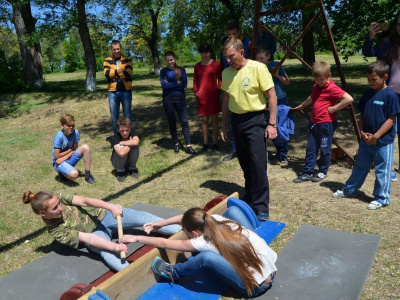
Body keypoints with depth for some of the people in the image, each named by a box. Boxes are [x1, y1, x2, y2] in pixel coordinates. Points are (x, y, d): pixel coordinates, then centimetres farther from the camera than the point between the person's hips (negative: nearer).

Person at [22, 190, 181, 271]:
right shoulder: (56, 232, -15)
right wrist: (115, 246, -38)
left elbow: (85, 201, -23)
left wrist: (111, 206, -40)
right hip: (95, 234, -2)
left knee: (142, 216, -15)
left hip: (102, 215, 3)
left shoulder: (59, 197, -10)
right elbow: (86, 238, -26)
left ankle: (183, 232, -12)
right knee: (106, 252, -37)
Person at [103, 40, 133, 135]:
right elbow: (106, 73, -9)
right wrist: (119, 71, -12)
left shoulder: (127, 60, 6)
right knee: (114, 117, 8)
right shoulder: (107, 60, 9)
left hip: (126, 91, -1)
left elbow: (129, 73, -11)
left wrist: (113, 73, -10)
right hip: (113, 92, 1)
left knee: (128, 116, 6)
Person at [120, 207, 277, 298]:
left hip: (257, 286, -8)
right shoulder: (215, 219, -8)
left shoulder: (205, 241, -22)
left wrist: (137, 238, 3)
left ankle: (173, 273, 4)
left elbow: (165, 243, -9)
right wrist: (160, 224, 17)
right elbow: (187, 216, 10)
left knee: (207, 256, -24)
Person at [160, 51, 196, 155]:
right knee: (171, 122, 8)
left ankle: (188, 146, -4)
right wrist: (177, 83, -10)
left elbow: (184, 84, -7)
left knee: (184, 121, -5)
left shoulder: (181, 70, 5)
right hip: (168, 99, 0)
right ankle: (176, 144, 22)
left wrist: (170, 84, -9)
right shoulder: (163, 71, 3)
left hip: (180, 98, 0)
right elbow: (164, 84, -12)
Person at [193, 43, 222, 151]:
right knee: (204, 119, 7)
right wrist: (196, 92, 3)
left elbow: (220, 78, 4)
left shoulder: (216, 64, -1)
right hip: (202, 96, 3)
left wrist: (218, 89, -7)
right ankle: (205, 142, 15)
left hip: (213, 95, -2)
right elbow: (195, 80, 14)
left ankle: (215, 142, 11)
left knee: (214, 119, 3)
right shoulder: (197, 66, 8)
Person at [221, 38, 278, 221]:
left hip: (255, 120, -5)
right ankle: (250, 197, 31)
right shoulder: (226, 73, 5)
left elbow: (272, 95, -10)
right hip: (236, 120, 6)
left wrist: (272, 123, -14)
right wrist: (224, 125, 13)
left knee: (258, 164, -7)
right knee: (245, 163, 15)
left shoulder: (258, 68, -11)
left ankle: (261, 207, 2)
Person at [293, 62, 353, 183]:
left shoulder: (332, 88, -15)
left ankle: (322, 172, 20)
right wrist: (301, 106, 39)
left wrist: (334, 108, -21)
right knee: (310, 148, 9)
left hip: (327, 123, -8)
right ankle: (307, 172, 17)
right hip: (315, 122, 8)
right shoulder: (316, 86, 11)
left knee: (325, 149, 6)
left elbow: (349, 99, -24)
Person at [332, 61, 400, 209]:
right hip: (366, 139, 6)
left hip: (383, 141, -6)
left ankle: (381, 198, 20)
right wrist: (362, 132, -4)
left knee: (382, 170, 6)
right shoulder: (368, 93, 5)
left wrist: (375, 136, -17)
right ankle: (349, 189, 34)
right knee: (360, 166, 19)